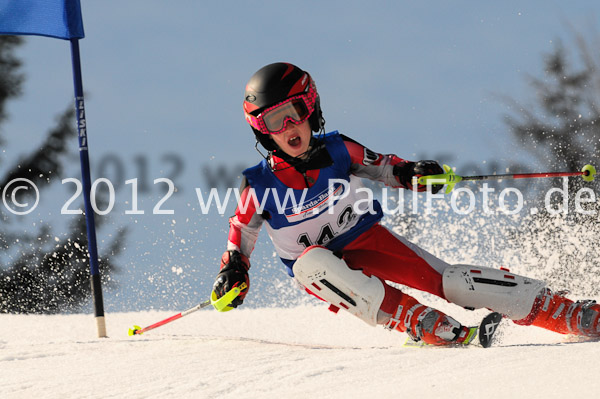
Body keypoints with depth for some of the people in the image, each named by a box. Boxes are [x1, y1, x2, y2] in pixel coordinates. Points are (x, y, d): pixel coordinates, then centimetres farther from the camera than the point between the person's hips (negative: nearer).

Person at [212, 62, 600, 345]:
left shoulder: (336, 149, -11)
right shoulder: (260, 184, -15)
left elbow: (381, 166, 4)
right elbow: (242, 234, 1)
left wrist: (411, 173, -15)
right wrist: (233, 272, -14)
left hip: (368, 240, 1)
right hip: (323, 267, -1)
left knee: (445, 278, -17)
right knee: (312, 261, -37)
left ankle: (566, 312, -17)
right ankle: (418, 321, -39)